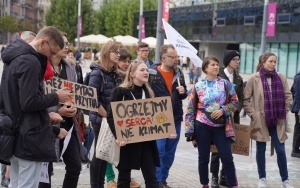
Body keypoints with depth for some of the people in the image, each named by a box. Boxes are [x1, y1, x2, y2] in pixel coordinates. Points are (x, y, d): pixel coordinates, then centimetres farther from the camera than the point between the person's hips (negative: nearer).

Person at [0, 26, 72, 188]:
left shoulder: (15, 57, 13)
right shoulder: (30, 62, -18)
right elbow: (29, 102, -23)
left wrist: (46, 115, 15)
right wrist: (56, 97, -9)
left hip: (14, 132, 10)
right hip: (29, 136, -10)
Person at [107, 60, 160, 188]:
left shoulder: (148, 92, 11)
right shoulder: (120, 91, -7)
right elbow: (111, 117, -10)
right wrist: (118, 136, -23)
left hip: (147, 140, 5)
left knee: (151, 177, 2)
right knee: (124, 177, 7)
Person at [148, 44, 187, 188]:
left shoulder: (178, 72, 7)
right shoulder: (152, 74, -11)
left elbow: (183, 95, 19)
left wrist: (183, 92, -4)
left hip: (175, 119, 6)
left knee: (170, 152, 12)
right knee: (158, 151, -3)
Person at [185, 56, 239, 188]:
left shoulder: (226, 84, 2)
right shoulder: (198, 86, -2)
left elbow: (235, 102, 8)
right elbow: (191, 109, 1)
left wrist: (223, 110, -12)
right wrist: (190, 133, -2)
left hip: (221, 127, 1)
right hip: (202, 126, 0)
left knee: (227, 158, 0)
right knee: (203, 159, 8)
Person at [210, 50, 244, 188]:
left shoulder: (239, 79, 12)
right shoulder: (217, 75, -6)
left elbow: (241, 99, 9)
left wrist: (234, 111, -8)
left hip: (233, 117, 5)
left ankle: (225, 176, 14)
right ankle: (214, 177, 8)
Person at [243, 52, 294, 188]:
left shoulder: (281, 78, 2)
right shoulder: (254, 79, -6)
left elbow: (288, 95, 9)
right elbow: (245, 98, -2)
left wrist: (284, 111, 3)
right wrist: (252, 114, -7)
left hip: (278, 120, 2)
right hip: (260, 120, -2)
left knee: (281, 150, 3)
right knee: (261, 150, 10)